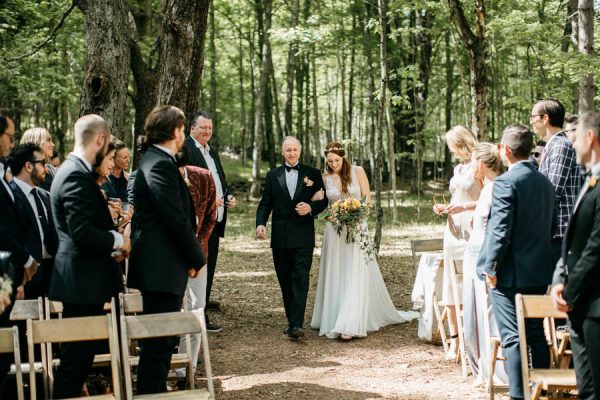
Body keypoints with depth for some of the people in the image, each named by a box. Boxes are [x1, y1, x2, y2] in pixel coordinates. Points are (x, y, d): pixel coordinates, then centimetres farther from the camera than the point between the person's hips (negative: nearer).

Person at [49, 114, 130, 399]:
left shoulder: (73, 170, 14)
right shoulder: (77, 175, -18)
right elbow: (81, 232, -25)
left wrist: (111, 247, 12)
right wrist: (116, 240, -11)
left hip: (82, 280, 10)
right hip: (82, 281, -10)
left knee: (79, 354, 16)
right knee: (77, 356, -4)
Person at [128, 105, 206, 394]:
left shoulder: (155, 161, 16)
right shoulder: (161, 165, -17)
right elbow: (176, 220, -20)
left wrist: (192, 256, 13)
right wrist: (197, 259, -9)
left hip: (157, 266, 11)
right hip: (163, 267, -11)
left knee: (160, 339, 17)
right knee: (159, 341, -5)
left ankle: (153, 390, 26)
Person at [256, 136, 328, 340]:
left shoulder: (313, 174, 6)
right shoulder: (273, 175, 11)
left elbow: (324, 201, 6)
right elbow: (265, 202, 8)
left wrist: (310, 208, -14)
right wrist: (260, 223, -8)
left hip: (303, 237, -2)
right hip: (280, 237, 3)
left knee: (300, 279, -11)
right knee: (285, 280, 7)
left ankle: (296, 324, -17)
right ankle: (291, 320, 18)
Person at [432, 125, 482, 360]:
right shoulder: (458, 168, 17)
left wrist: (465, 206, -19)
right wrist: (444, 208, 9)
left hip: (472, 232, -8)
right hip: (454, 230, 8)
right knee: (450, 286, 6)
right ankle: (454, 339, 11)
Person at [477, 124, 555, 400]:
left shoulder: (506, 183, -16)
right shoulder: (545, 182, 9)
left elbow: (500, 231, -20)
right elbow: (551, 227, 14)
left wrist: (489, 266, -11)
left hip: (510, 274, -7)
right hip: (540, 273, 8)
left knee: (512, 338, -3)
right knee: (537, 335, 15)